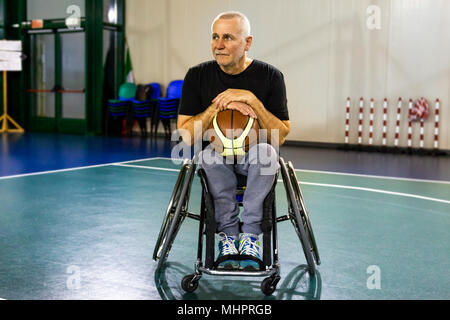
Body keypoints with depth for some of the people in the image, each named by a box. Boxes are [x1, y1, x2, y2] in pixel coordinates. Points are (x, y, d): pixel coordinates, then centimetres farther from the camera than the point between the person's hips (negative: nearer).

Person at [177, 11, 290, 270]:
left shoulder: (270, 76, -6)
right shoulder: (198, 76, -4)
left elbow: (281, 137, -11)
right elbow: (186, 136, -10)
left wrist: (251, 100, -23)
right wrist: (220, 104, -22)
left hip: (254, 158, 0)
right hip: (216, 156, 1)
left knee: (265, 151, -34)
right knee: (211, 153, -33)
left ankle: (250, 233, -22)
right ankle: (228, 234, -20)